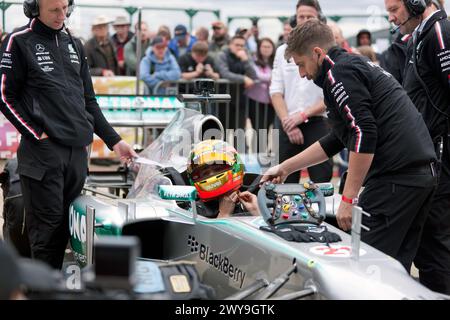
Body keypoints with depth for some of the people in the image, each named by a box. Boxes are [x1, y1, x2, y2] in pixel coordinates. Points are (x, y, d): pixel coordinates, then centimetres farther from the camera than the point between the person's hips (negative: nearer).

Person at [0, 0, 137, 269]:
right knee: (47, 227, -7)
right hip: (43, 152, -6)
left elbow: (88, 100, 21)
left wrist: (113, 141, 15)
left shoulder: (74, 45, 17)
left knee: (66, 227, 5)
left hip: (77, 152, 6)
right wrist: (37, 134, -9)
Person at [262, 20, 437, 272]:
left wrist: (349, 198, -14)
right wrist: (285, 168, 34)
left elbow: (364, 136, -17)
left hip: (395, 178, -10)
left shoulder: (339, 72, -5)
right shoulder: (360, 65, 27)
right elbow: (336, 141, 32)